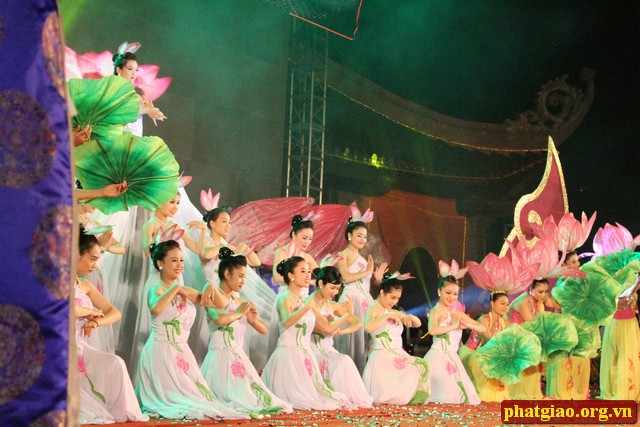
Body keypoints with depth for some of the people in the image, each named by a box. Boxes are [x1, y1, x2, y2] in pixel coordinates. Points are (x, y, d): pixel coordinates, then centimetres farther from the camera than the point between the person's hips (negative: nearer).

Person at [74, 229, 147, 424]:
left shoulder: (86, 286, 14)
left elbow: (114, 313, 13)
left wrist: (95, 322, -10)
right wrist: (91, 312, -10)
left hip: (80, 347, 6)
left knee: (115, 364, -17)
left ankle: (120, 413, -15)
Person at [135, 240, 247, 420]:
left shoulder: (185, 291, 11)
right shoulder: (156, 289, -9)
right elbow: (155, 308, -34)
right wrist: (175, 289, -26)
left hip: (183, 351, 7)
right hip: (160, 350, -6)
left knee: (194, 393, 8)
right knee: (174, 396, -11)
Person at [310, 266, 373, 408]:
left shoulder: (333, 306, 12)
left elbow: (358, 323, 13)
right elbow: (327, 328, -18)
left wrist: (341, 332, -5)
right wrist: (348, 314, -17)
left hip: (328, 350, 6)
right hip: (313, 349, -6)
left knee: (345, 361, -26)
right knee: (343, 362, -29)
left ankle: (353, 398, -22)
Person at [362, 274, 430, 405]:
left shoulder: (395, 313, 19)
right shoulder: (374, 309, -5)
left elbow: (417, 324, 23)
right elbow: (368, 328, -27)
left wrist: (410, 317, 1)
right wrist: (387, 316, -22)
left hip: (399, 355, 7)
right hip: (382, 357, -7)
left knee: (422, 365, -14)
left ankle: (414, 397, -6)